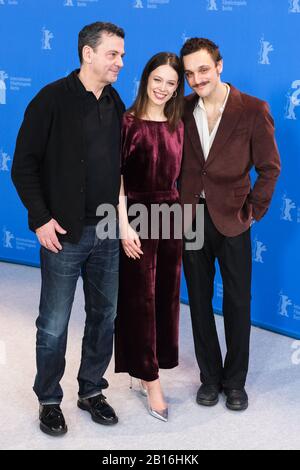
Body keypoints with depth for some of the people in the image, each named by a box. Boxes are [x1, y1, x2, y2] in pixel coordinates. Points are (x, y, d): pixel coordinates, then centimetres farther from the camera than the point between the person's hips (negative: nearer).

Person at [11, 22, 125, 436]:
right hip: (64, 233, -5)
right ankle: (49, 401, 21)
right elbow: (24, 165, -8)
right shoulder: (52, 99, -9)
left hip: (108, 232, 6)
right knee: (54, 325, 4)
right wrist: (40, 219, -13)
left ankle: (92, 391, 30)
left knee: (104, 317, 13)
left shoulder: (116, 104, 8)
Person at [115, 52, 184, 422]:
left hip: (172, 215, 5)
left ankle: (150, 367, 25)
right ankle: (150, 378, 11)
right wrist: (124, 226, -17)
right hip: (138, 215, -5)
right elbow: (116, 177, -11)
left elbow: (178, 174, 12)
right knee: (140, 298, 2)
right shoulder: (128, 122, -8)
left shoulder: (177, 126, 8)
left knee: (166, 295, 10)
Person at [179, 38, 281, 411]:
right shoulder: (182, 110, 1)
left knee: (237, 302, 7)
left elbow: (269, 167, -2)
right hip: (190, 217, 3)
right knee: (199, 300, 11)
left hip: (231, 219, -2)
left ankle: (235, 381, 24)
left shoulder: (253, 110, -8)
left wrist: (253, 210, -5)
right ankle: (210, 377, 27)